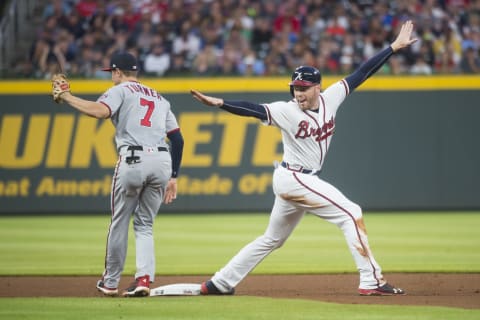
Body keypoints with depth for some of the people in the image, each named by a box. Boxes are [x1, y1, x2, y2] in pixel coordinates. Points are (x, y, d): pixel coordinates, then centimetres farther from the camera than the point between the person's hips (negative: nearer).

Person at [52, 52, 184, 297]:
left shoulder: (121, 90, 7)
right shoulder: (159, 99, 26)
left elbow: (100, 111, -15)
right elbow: (177, 139, 20)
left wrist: (67, 98, -3)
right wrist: (173, 176, 21)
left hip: (133, 160, -5)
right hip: (162, 162, 5)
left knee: (119, 222, 9)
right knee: (144, 224, 14)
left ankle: (110, 282, 17)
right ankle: (144, 278, -5)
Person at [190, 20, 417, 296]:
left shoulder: (329, 99, 2)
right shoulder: (287, 111, -13)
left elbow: (362, 73, 1)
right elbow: (252, 109, -26)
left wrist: (394, 46, 2)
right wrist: (219, 103, -42)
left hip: (305, 180, 8)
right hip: (292, 178, -8)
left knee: (272, 240, 17)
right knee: (350, 213, -12)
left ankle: (219, 283, 25)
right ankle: (371, 281, -12)